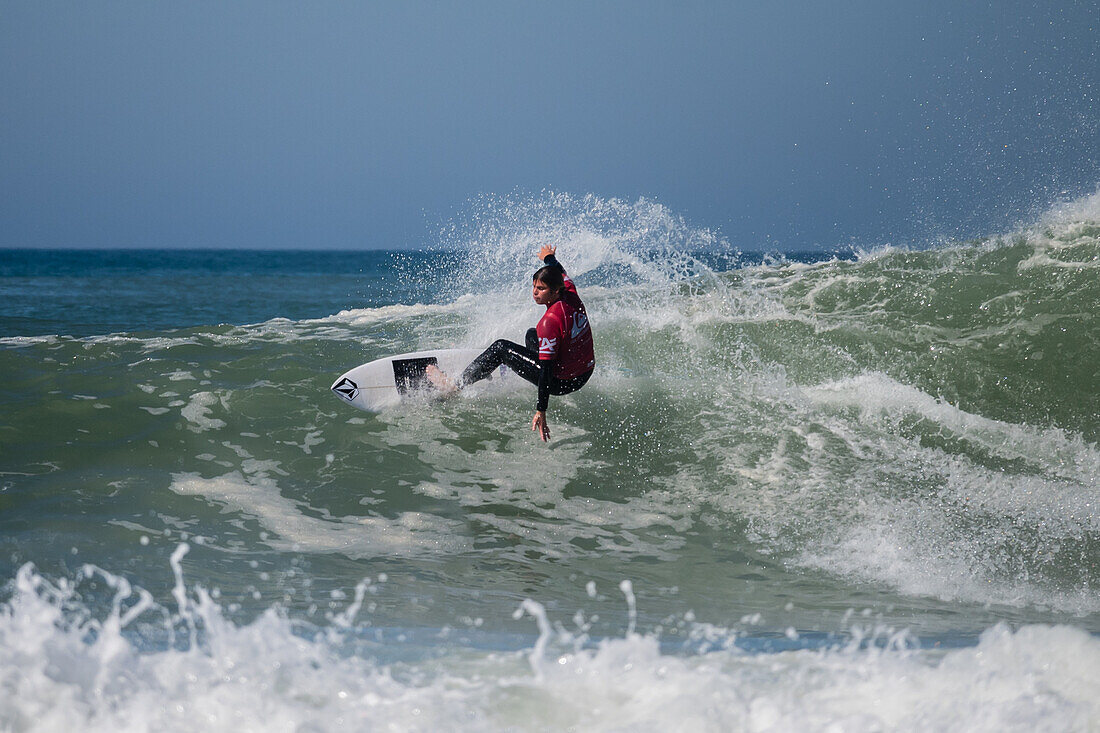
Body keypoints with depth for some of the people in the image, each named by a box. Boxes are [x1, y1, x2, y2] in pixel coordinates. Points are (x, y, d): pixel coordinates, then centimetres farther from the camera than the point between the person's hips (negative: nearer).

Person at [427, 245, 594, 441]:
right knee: (532, 335, 31)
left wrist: (541, 411, -26)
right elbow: (561, 273, 18)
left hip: (562, 381, -8)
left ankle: (456, 386, 10)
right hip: (586, 372, 8)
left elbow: (547, 370, -29)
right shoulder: (570, 294, -8)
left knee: (501, 348, 1)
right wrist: (549, 259, 40)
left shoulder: (550, 321, -30)